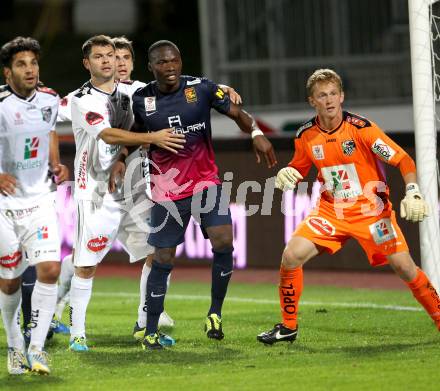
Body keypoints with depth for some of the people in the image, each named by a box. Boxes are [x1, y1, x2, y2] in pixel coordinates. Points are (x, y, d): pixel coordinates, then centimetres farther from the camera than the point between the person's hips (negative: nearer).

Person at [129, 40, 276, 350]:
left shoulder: (201, 88, -4)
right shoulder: (141, 100, -1)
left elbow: (236, 112, -4)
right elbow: (134, 136, 17)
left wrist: (256, 133, -22)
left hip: (205, 181, 0)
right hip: (166, 189, 0)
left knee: (224, 242, -18)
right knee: (163, 260, 1)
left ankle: (215, 313, 1)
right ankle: (151, 331, 12)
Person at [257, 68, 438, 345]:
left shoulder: (361, 128, -16)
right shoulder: (306, 136, -3)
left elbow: (403, 160, -15)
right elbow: (299, 169, 16)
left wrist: (413, 192, -30)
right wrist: (286, 175, -8)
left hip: (371, 208, -3)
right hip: (331, 212, 3)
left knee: (404, 267, -13)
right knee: (291, 255, -14)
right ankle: (289, 327, 3)